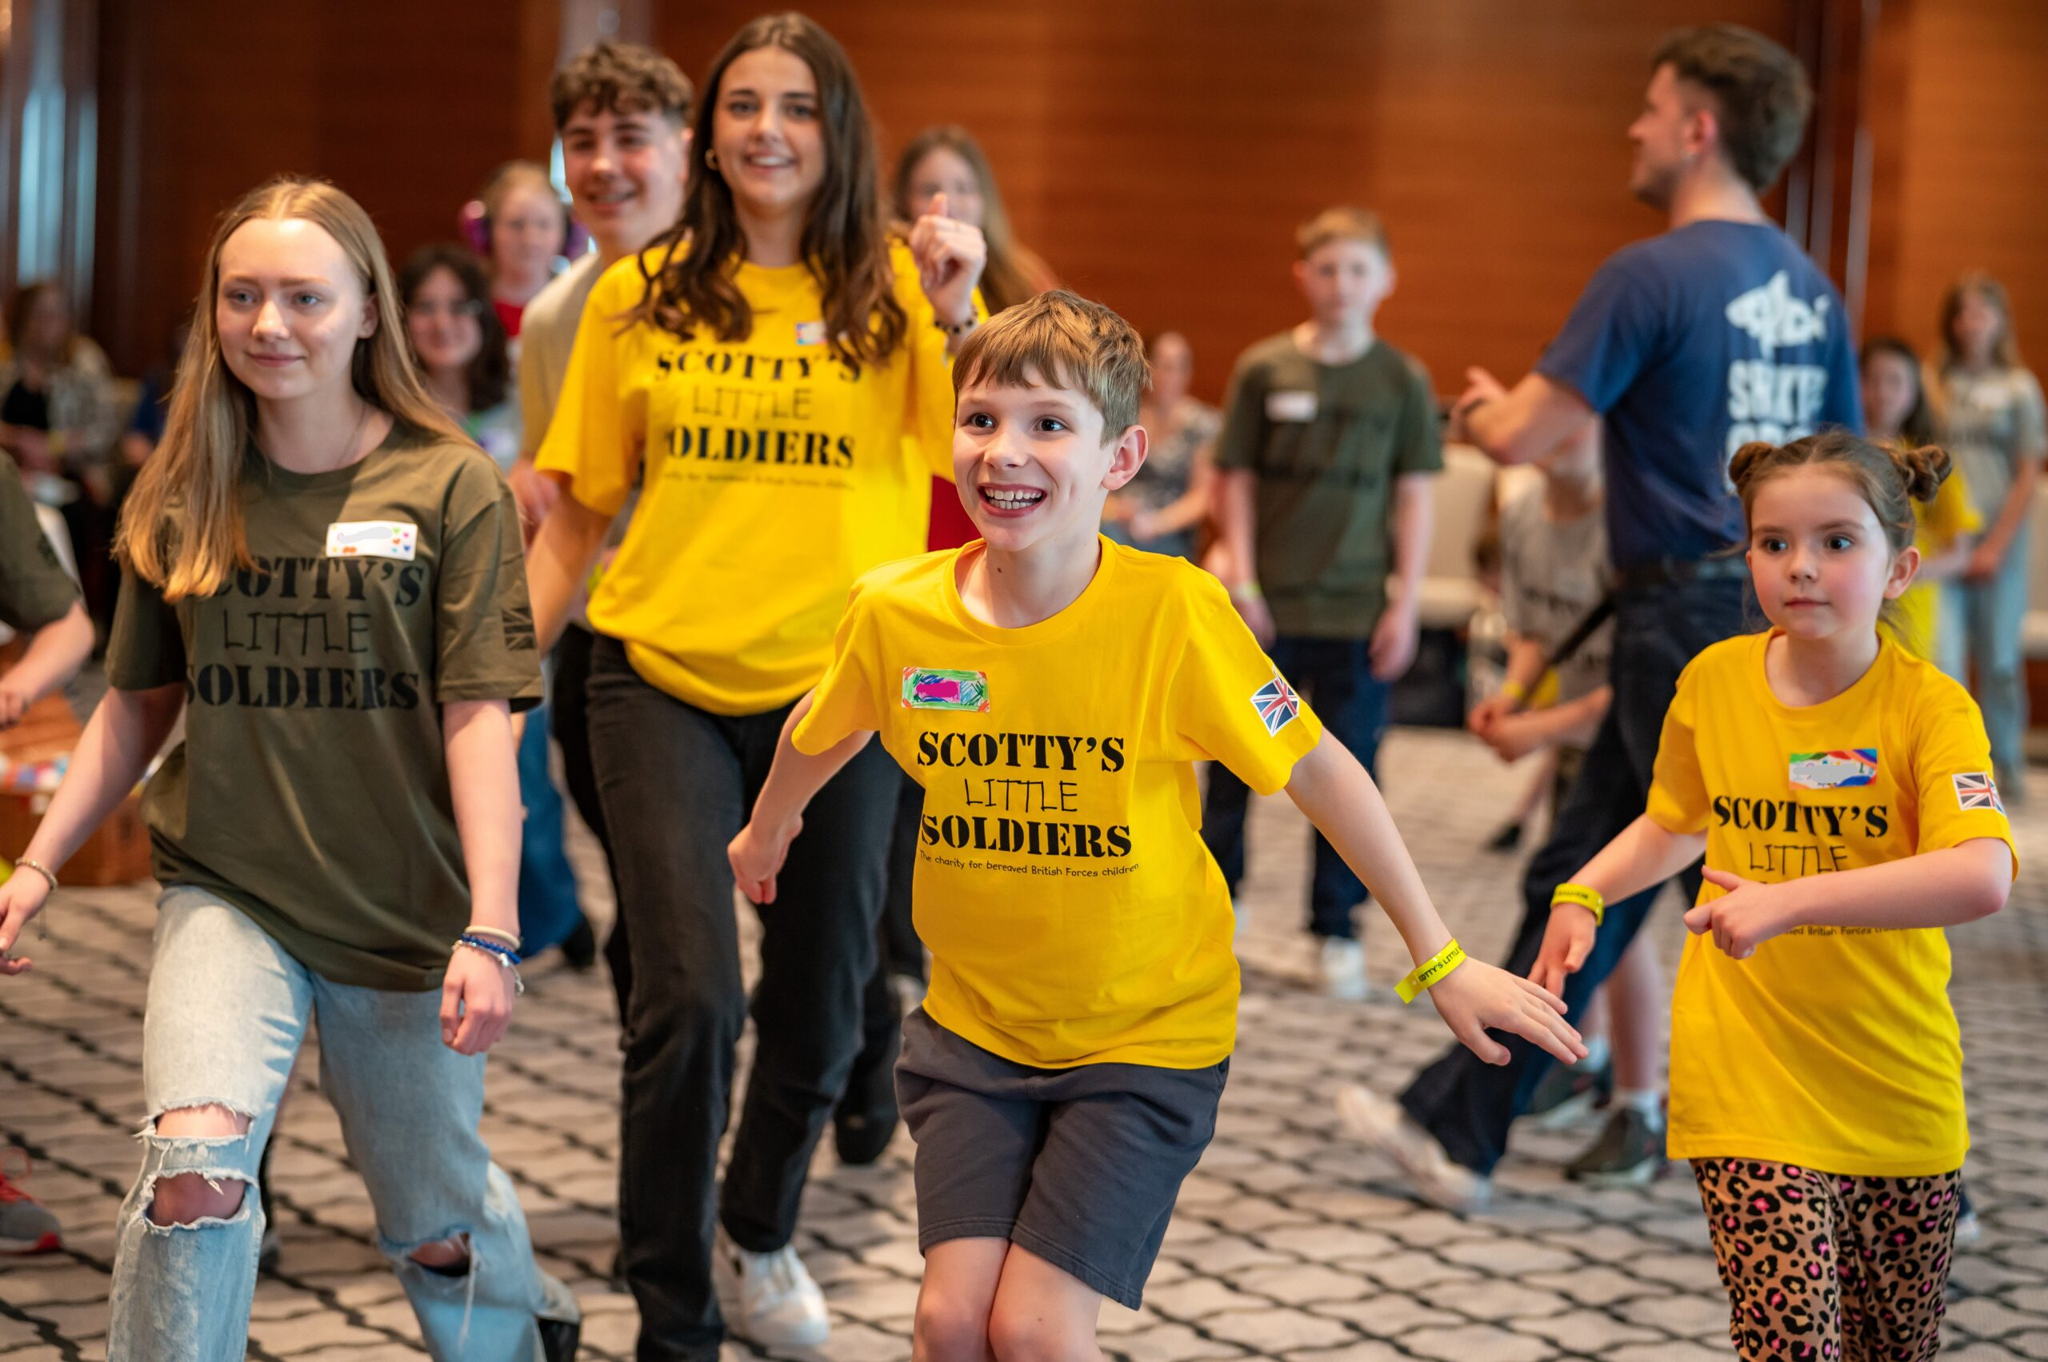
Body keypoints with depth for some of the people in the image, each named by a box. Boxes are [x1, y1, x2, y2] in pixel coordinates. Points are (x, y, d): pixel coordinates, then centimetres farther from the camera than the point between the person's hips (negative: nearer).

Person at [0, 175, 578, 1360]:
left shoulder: (450, 487, -7)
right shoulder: (184, 497, 2)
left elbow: (479, 715, -11)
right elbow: (138, 706, 12)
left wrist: (490, 931, -17)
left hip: (407, 913, -1)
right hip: (228, 894, 2)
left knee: (435, 1223, 13)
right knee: (197, 1165, -23)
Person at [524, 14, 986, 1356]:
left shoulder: (895, 292, 0)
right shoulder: (639, 297, 4)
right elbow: (580, 511, 9)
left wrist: (954, 313, -23)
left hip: (837, 686, 1)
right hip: (663, 677, -1)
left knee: (818, 1006, 13)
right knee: (690, 998, -14)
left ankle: (758, 1232, 43)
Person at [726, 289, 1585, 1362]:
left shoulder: (1171, 611, -21)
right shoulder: (895, 613, -11)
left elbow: (1318, 771, -11)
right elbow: (821, 732, 12)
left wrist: (1438, 960, -7)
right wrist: (766, 833, 31)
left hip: (1146, 1033, -3)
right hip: (974, 1022, 3)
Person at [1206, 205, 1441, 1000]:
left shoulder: (1402, 380, 2)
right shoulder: (1264, 370, 1)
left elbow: (1415, 496, 3)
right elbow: (1237, 480, 3)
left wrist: (1405, 605, -2)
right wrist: (1241, 583, -5)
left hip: (1356, 609, 0)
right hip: (1266, 605, 0)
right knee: (1233, 760, 7)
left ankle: (1336, 930, 13)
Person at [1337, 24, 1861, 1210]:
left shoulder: (1653, 275, -14)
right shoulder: (1813, 291, 10)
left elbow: (1521, 438, -15)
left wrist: (1481, 406, 7)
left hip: (1691, 623, -8)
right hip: (1776, 617, 8)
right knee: (1580, 878, 15)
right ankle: (1457, 1133, 23)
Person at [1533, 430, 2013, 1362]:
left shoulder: (1928, 706, -12)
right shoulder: (1713, 681, -2)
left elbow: (1982, 878, -30)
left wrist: (1793, 900, -36)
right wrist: (1581, 895, 3)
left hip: (1900, 1086, 0)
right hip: (1750, 1080, 0)